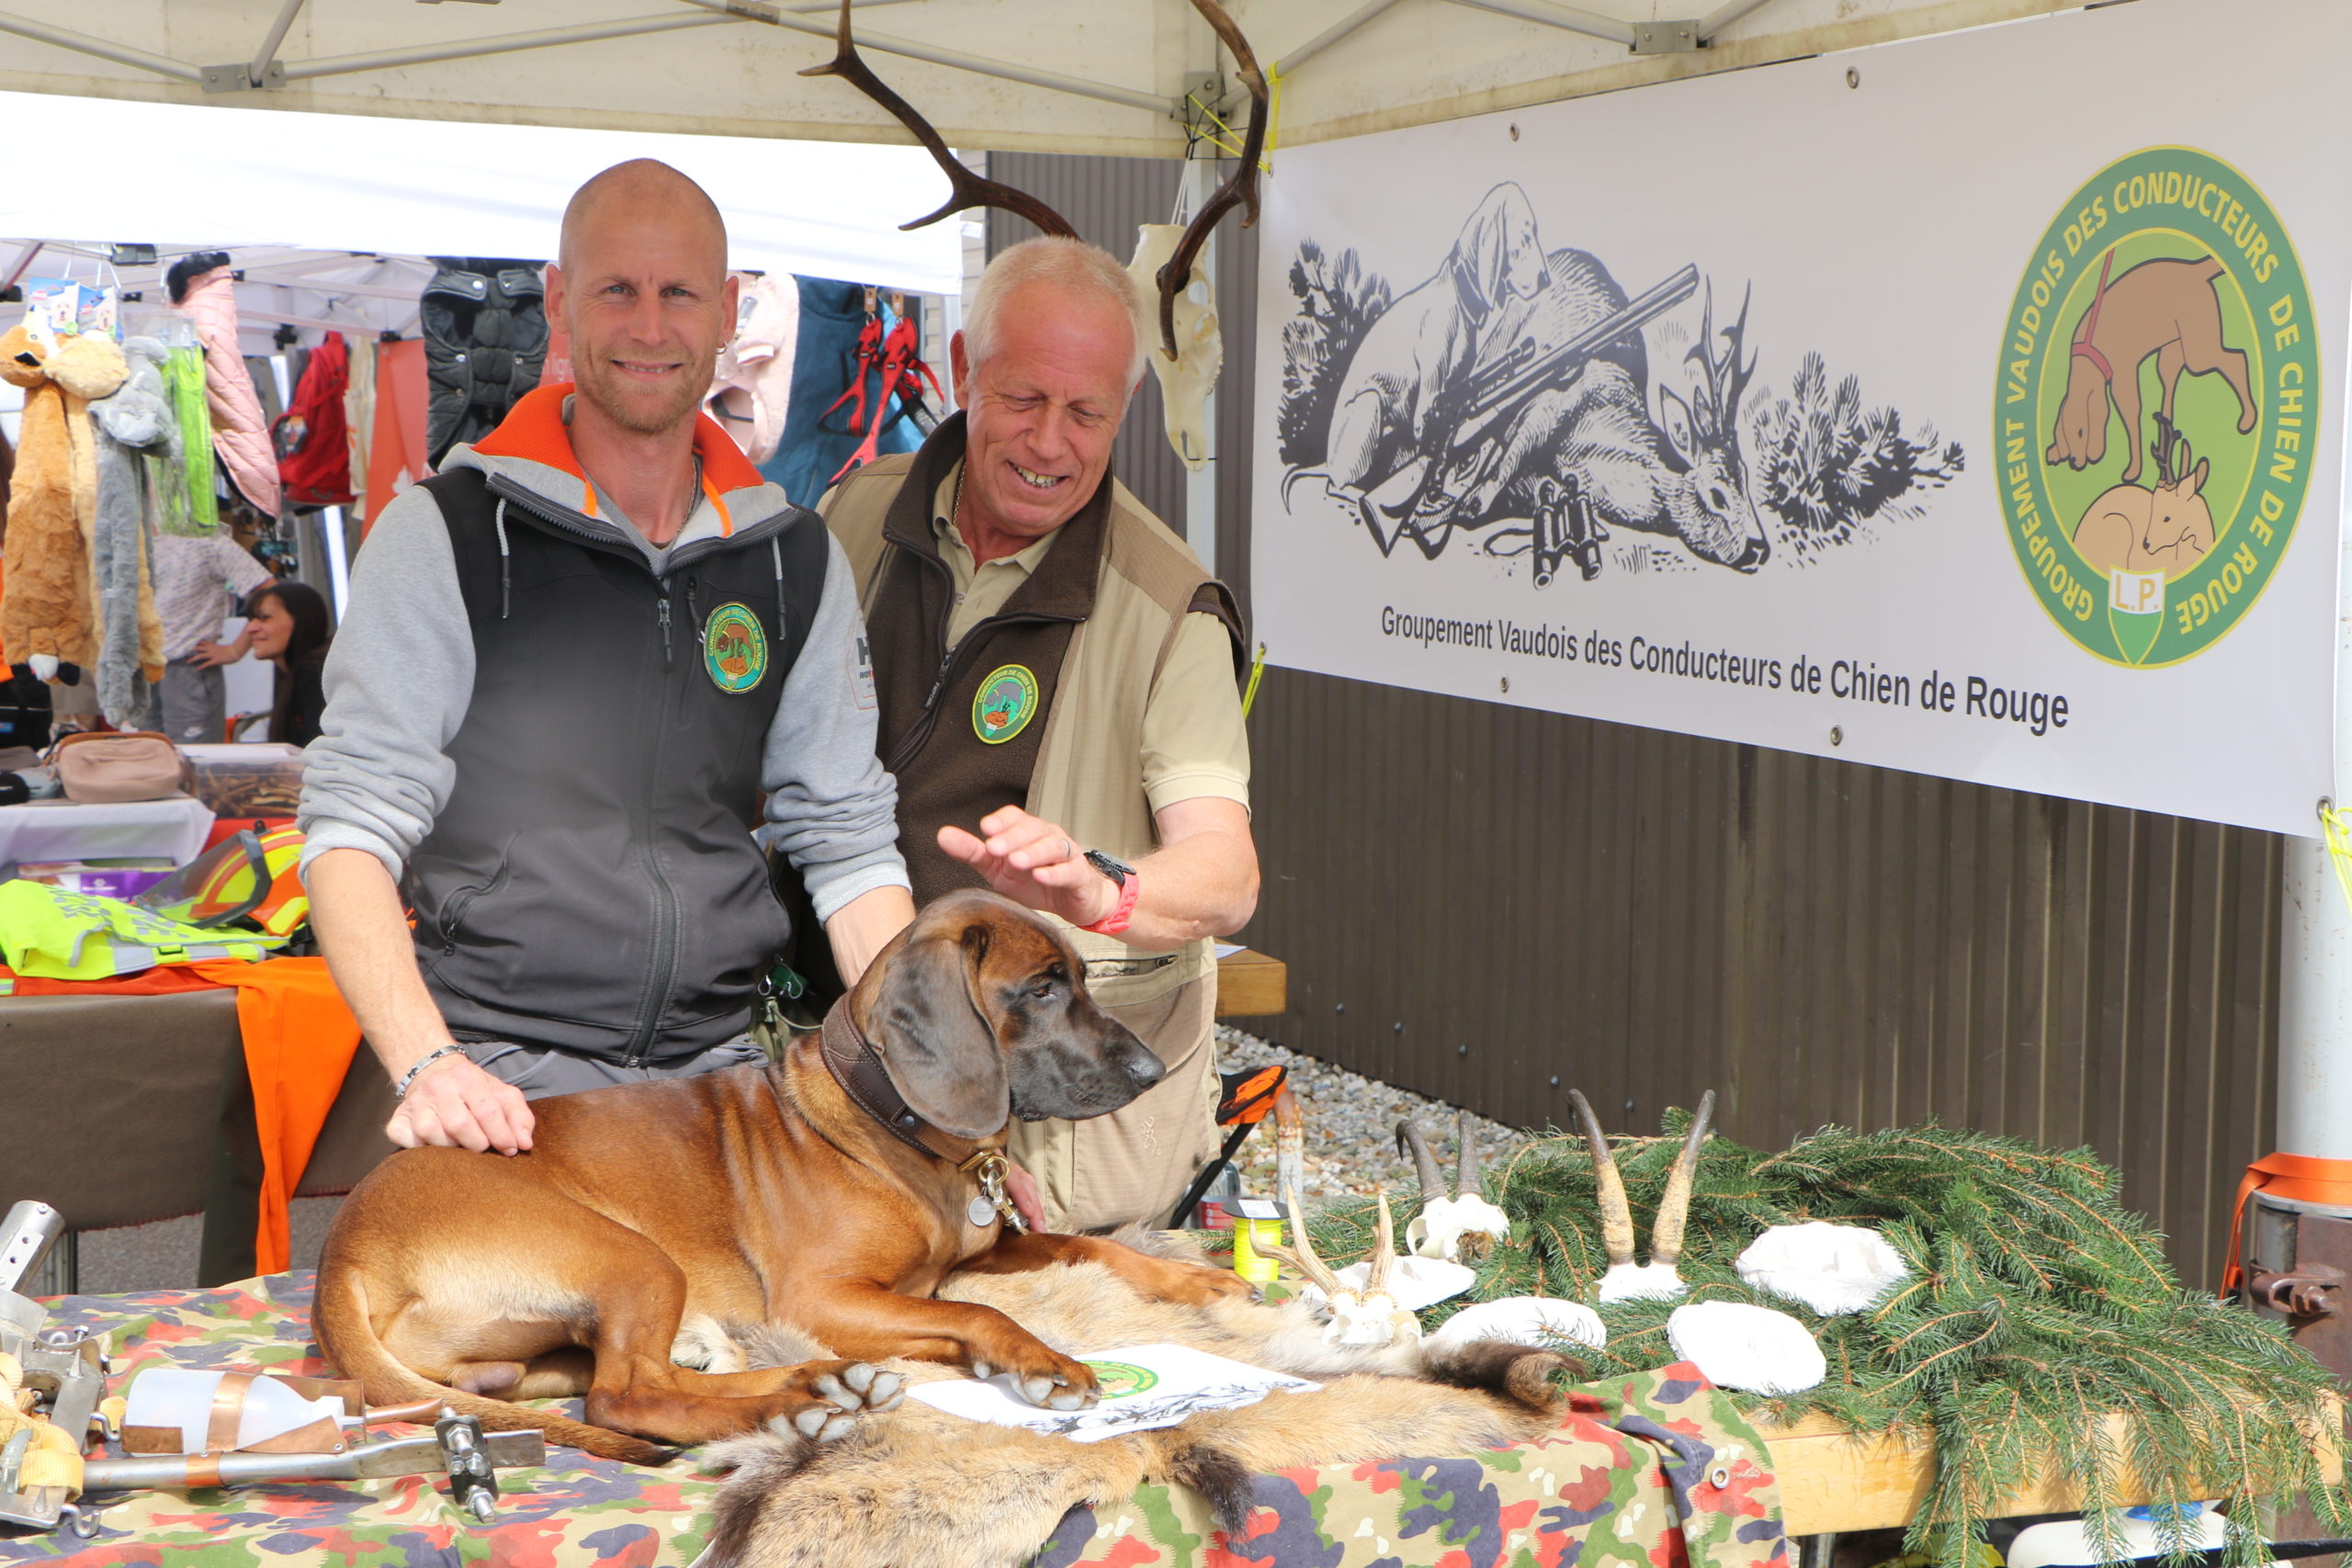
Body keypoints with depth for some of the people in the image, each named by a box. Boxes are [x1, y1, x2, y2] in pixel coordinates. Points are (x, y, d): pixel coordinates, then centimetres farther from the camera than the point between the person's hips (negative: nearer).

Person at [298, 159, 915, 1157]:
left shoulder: (797, 562, 12)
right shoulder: (443, 536, 0)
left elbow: (848, 841, 14)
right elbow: (352, 828, -4)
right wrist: (426, 1063, -20)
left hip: (717, 1066, 4)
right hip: (500, 1076, -3)